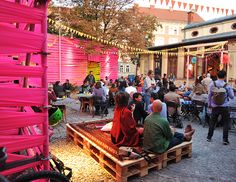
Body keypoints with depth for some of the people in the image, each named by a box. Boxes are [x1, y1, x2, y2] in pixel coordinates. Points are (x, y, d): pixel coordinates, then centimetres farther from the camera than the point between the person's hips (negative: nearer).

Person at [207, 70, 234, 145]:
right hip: (224, 107, -2)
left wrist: (209, 104, 12)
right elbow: (232, 96, -1)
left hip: (215, 107, 2)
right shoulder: (227, 86, -11)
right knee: (226, 123, 11)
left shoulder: (212, 84, -7)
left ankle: (209, 137, 22)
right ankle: (225, 140, 14)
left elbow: (209, 95, 0)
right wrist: (231, 89, 14)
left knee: (212, 122, 14)